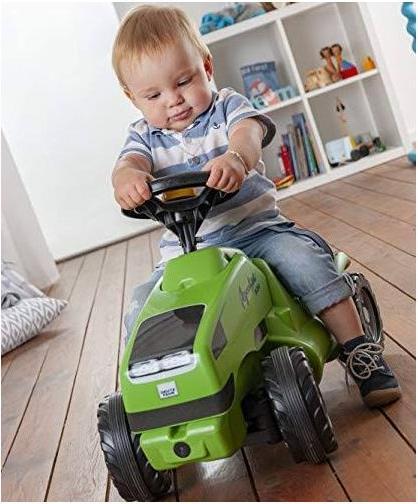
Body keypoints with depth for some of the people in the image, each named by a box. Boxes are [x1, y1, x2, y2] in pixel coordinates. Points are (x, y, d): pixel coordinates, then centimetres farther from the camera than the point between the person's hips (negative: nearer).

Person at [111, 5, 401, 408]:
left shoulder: (227, 106, 1)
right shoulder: (144, 135, 8)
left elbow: (249, 130, -22)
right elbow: (129, 162, -14)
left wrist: (237, 156, -49)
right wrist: (128, 178, -43)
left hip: (255, 229, -1)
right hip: (185, 253, 2)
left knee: (304, 259, -26)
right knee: (141, 312, -18)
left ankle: (361, 356, -13)